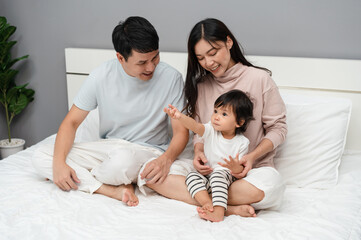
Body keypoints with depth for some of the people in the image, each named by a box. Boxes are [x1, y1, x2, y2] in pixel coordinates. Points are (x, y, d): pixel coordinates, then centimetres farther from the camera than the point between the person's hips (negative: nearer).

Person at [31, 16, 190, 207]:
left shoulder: (170, 78, -13)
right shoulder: (101, 76, -9)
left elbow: (181, 131, -9)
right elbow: (71, 122, -3)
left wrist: (166, 159, -31)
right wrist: (59, 162, -20)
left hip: (148, 151, -3)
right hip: (108, 146, 4)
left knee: (122, 158, -41)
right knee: (40, 156, -14)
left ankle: (84, 178, -6)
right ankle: (116, 190, -23)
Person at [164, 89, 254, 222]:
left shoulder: (242, 142, -5)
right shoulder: (211, 130, -1)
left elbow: (240, 170, -5)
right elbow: (195, 126, -22)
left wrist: (236, 168, -31)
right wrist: (180, 116, -43)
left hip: (228, 179, -3)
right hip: (207, 178, 3)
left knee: (219, 173, -33)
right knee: (192, 176, -24)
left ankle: (218, 211, -46)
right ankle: (207, 203, -40)